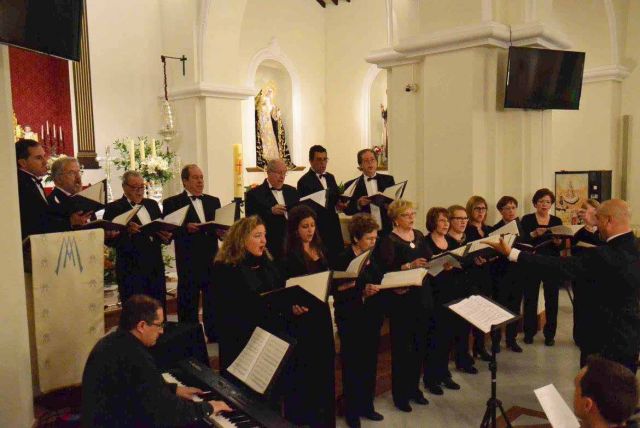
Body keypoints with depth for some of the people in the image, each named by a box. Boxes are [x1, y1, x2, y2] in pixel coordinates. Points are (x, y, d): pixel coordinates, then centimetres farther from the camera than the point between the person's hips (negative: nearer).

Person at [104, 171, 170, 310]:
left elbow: (163, 228, 17)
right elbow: (109, 239, -8)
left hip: (156, 267, 5)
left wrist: (166, 236, -5)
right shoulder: (114, 208, -1)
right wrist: (126, 231, -25)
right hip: (131, 270, -5)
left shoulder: (152, 204, 15)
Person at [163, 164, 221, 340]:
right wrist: (186, 228, -20)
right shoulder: (172, 203, 1)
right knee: (188, 305, 4)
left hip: (212, 260, 4)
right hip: (188, 262, -4)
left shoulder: (213, 201, 15)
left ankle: (214, 336, 22)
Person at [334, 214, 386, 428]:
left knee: (370, 362, 14)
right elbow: (339, 292, -18)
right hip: (351, 321, -7)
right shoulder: (343, 259, -14)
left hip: (372, 318, 7)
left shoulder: (371, 257, 8)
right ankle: (351, 411, 19)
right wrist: (362, 291, -29)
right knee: (353, 365, 4)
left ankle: (367, 405, 30)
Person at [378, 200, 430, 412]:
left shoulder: (419, 235, 11)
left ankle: (414, 387, 30)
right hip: (401, 299, -6)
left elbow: (429, 259, 14)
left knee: (419, 344, 14)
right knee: (402, 347, 2)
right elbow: (386, 271, -18)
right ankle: (400, 394, 15)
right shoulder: (389, 240, -9)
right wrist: (409, 265, -27)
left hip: (422, 296, 6)